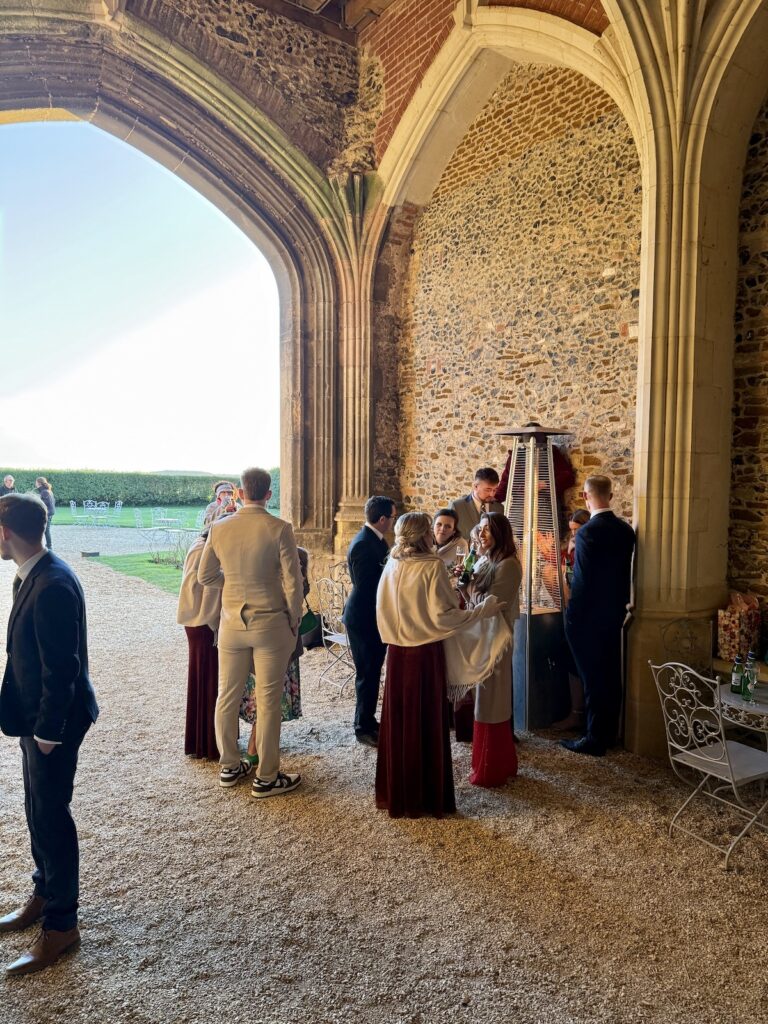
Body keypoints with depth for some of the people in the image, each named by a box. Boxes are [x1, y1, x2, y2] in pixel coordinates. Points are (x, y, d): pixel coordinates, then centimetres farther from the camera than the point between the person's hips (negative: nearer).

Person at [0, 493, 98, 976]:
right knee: (39, 809, 22)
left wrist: (48, 729, -18)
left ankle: (61, 924, 22)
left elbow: (61, 667, -24)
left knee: (50, 815, 4)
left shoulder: (53, 586, -27)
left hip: (55, 720, -9)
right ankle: (44, 894, 42)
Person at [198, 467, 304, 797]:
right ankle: (266, 778, 15)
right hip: (271, 624, -3)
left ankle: (229, 767, 31)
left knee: (227, 697, 16)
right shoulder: (279, 529, -13)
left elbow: (205, 577, 7)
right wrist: (294, 622, 1)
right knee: (268, 702, 5)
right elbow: (292, 582, -12)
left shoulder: (219, 528, -2)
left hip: (231, 624, 4)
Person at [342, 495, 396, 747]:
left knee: (371, 672, 19)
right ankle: (363, 728, 16)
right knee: (368, 674, 2)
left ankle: (368, 720, 33)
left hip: (373, 616, 10)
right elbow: (366, 587, -23)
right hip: (364, 619, -10)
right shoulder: (363, 545, -23)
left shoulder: (375, 540, 7)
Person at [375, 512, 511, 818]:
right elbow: (443, 616, -16)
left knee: (399, 719, 15)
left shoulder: (392, 566, 3)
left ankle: (395, 792, 27)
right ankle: (427, 796, 18)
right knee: (426, 722, 6)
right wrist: (482, 611, -6)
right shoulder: (433, 566, -14)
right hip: (426, 654, -5)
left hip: (397, 653, 5)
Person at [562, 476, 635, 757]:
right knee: (611, 675, 16)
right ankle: (610, 733, 28)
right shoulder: (626, 529, 2)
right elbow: (625, 572, 10)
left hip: (589, 617, -7)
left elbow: (582, 580, -20)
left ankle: (595, 739, 11)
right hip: (615, 612, 7)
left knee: (593, 678, 1)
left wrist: (571, 616, -12)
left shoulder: (588, 532, -20)